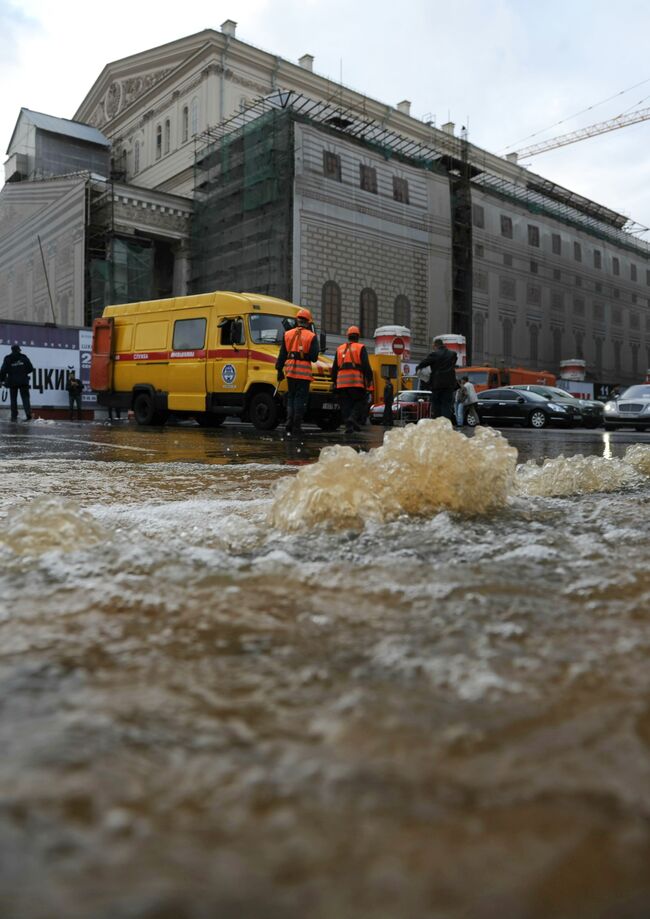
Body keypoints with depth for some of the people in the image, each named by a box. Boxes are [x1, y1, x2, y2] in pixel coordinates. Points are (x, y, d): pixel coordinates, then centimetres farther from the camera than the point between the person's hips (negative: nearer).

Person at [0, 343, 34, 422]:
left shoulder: (8, 358, 0)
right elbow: (31, 369, 2)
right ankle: (28, 414, -17)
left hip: (12, 382, 0)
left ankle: (14, 416, 5)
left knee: (13, 399, 8)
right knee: (25, 398, 1)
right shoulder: (24, 357, 3)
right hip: (23, 381, 0)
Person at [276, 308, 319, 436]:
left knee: (291, 397, 14)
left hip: (290, 369, 3)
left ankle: (289, 424, 8)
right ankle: (296, 426, 0)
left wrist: (279, 370, 12)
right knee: (300, 398, 1)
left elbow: (282, 354, 9)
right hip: (304, 370, -3)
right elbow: (314, 357, -7)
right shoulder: (311, 336, -1)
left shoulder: (287, 334, 9)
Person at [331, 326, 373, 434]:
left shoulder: (340, 349, 19)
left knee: (345, 404, 7)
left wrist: (334, 381, 25)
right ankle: (353, 418, -17)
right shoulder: (360, 348, 5)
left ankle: (348, 425, 0)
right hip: (356, 380, -4)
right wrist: (369, 379, -2)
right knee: (360, 401, 5)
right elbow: (366, 365, -6)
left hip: (341, 381, 4)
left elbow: (334, 367, 20)